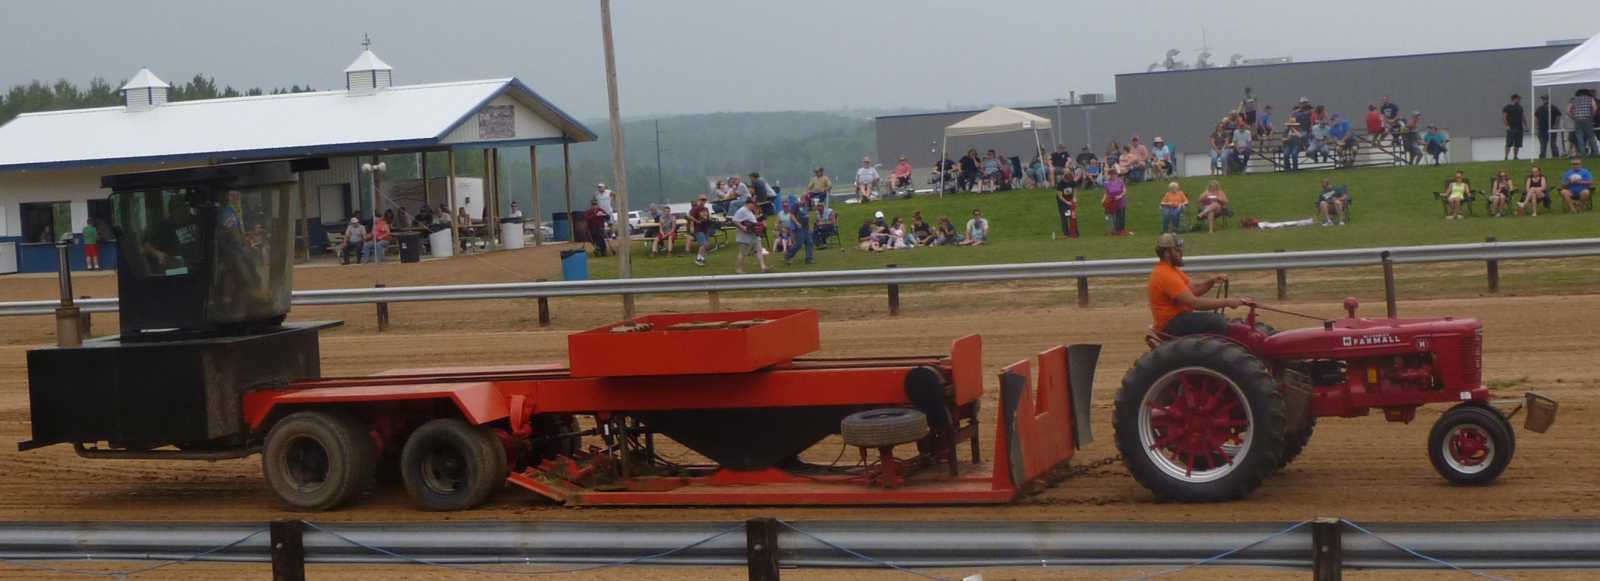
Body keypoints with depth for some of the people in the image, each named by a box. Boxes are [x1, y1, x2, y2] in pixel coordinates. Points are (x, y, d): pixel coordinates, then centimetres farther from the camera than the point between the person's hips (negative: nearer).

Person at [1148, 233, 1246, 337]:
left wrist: (1212, 281, -5)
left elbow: (1193, 289, 14)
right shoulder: (1166, 275, -21)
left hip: (1178, 317, 11)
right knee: (1217, 323, -22)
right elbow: (1194, 302, -27)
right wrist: (1227, 302, -25)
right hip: (1172, 324, -11)